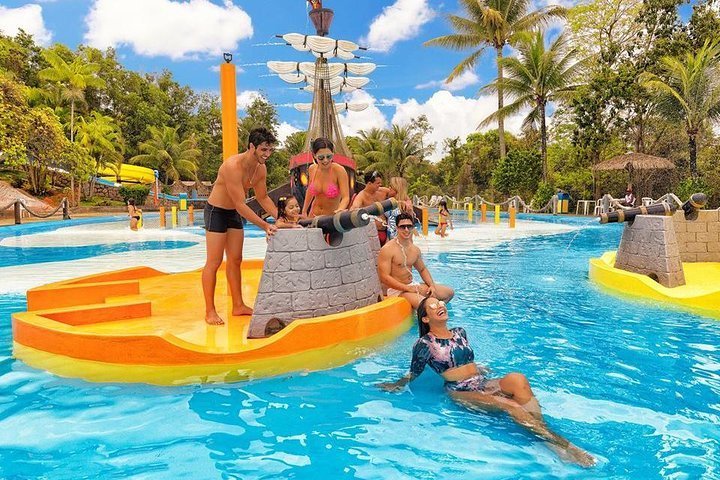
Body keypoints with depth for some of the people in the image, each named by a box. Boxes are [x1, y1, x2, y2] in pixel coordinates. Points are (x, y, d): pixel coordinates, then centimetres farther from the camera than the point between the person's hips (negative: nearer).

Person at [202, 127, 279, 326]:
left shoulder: (261, 169, -5)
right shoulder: (233, 166, -30)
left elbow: (263, 197, 7)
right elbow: (240, 204, -31)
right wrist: (265, 226, -32)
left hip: (234, 214, 8)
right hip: (216, 211, -8)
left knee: (235, 260, 10)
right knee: (214, 262, -7)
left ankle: (238, 305, 18)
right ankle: (210, 311, 0)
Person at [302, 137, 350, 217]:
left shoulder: (339, 170, -19)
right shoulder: (312, 169, -4)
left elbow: (346, 197, -23)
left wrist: (340, 210, -43)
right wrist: (304, 212, 17)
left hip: (332, 216, -3)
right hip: (314, 215, 3)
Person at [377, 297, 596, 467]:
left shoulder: (460, 332, 18)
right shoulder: (424, 344, -2)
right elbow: (413, 374, 4)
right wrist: (396, 386, -1)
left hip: (485, 384, 6)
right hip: (461, 393, -5)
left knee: (517, 379, -29)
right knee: (511, 406, -31)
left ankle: (541, 429, -34)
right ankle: (558, 442, -31)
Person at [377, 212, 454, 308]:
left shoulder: (415, 249, 8)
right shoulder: (387, 250, -15)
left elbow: (423, 269, 21)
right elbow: (384, 277, -20)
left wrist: (432, 285, 3)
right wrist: (407, 288, -23)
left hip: (412, 286, 8)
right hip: (396, 290, -8)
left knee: (449, 292, 8)